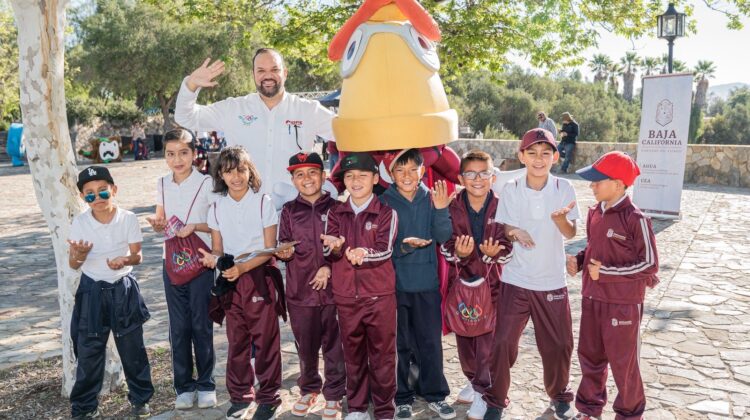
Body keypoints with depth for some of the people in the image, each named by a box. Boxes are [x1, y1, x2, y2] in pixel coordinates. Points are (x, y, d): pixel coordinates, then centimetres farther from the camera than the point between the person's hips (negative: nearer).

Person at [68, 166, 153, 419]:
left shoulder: (128, 218, -9)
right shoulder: (80, 222, -6)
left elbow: (137, 255, -5)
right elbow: (73, 265, -2)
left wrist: (125, 260, -28)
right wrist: (79, 255, -25)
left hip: (124, 289, 0)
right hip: (91, 291, 0)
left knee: (132, 348, 9)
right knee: (88, 352, 6)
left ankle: (140, 398, 27)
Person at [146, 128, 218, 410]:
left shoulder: (206, 183, -10)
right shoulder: (162, 184, 5)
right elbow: (161, 221, 14)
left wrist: (194, 226, -22)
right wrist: (158, 224, -8)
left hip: (201, 262, -4)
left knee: (201, 325, 4)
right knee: (178, 327, 9)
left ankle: (205, 384, 19)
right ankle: (184, 386, 21)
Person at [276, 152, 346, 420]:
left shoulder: (335, 208, -1)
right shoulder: (289, 210, 5)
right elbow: (283, 247, 10)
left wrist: (329, 267, -11)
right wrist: (284, 253, -12)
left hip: (332, 288, -2)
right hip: (300, 290, 2)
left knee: (334, 345, 7)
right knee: (305, 345, 14)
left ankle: (333, 395, 26)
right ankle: (308, 390, 37)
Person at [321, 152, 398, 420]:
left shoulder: (386, 213, -3)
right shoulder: (335, 214, 6)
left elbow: (386, 250, -13)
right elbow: (327, 251, -4)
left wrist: (364, 254, -32)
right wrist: (335, 246, -27)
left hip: (380, 295, -2)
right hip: (346, 297, 3)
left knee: (382, 354, 7)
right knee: (353, 354, 14)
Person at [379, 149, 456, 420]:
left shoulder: (431, 198, -2)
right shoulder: (384, 202, -9)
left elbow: (443, 237, -8)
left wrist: (441, 210, -23)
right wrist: (403, 246, -27)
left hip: (427, 282, 2)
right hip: (395, 283, -2)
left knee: (431, 341, 13)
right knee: (399, 343, 10)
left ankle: (434, 394, 29)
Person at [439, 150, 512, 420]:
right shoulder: (452, 208, -5)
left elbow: (508, 248, -8)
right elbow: (445, 246, -6)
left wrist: (493, 253, -28)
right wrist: (458, 253, -27)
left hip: (490, 281, -2)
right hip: (460, 281, 2)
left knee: (487, 339, 2)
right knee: (464, 336, 15)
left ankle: (484, 392, 19)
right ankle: (473, 380, 38)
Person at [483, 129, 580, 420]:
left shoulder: (564, 188, -5)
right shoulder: (511, 189, -5)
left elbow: (570, 234, -6)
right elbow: (501, 229, 0)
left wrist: (560, 218, -28)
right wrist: (513, 232, -22)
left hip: (552, 281, 1)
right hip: (515, 280, -1)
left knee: (558, 344, 11)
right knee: (503, 342, 0)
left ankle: (559, 396, 36)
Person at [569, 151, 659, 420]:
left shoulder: (635, 219, -17)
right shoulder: (595, 213, 2)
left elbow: (649, 264, -16)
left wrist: (606, 273, -19)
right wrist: (577, 260, -5)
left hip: (623, 303, -6)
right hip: (592, 298, 6)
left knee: (623, 362, 10)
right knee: (589, 356, 17)